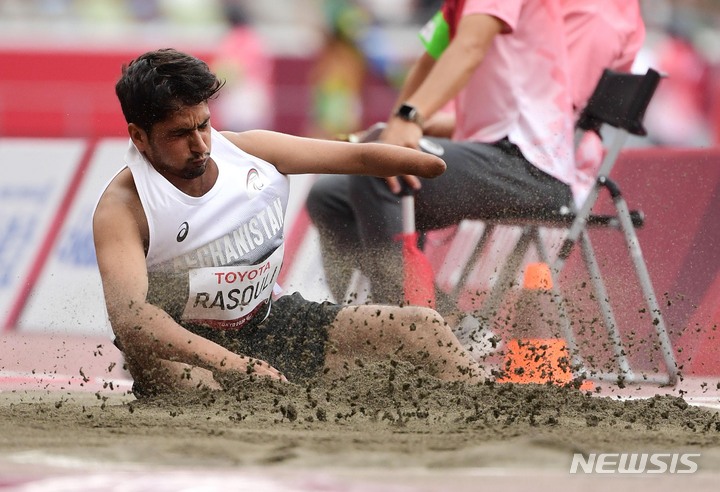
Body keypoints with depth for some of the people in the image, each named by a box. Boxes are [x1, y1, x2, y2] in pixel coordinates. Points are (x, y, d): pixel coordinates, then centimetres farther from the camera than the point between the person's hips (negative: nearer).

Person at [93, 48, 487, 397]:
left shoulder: (252, 152, -5)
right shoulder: (122, 210, -22)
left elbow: (361, 157, 6)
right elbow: (127, 314, -37)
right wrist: (234, 364, -49)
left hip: (270, 322, 6)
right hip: (186, 345, -6)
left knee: (421, 327, -2)